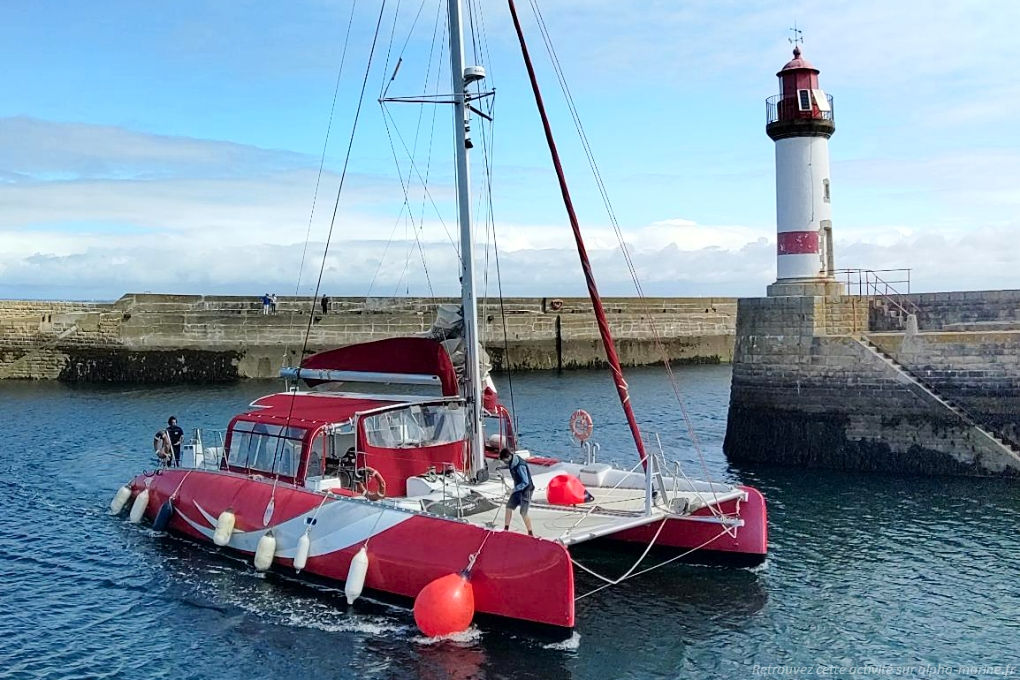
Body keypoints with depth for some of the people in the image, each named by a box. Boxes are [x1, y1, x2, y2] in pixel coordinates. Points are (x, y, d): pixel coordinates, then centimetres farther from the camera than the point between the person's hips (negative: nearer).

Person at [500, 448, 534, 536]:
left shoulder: (520, 466, -29)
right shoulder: (512, 462, -3)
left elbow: (525, 482, -27)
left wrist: (514, 489, -22)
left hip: (525, 490, -9)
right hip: (518, 489, 9)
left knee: (523, 513, -7)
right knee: (509, 507, 8)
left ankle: (531, 534, 3)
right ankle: (506, 529, 19)